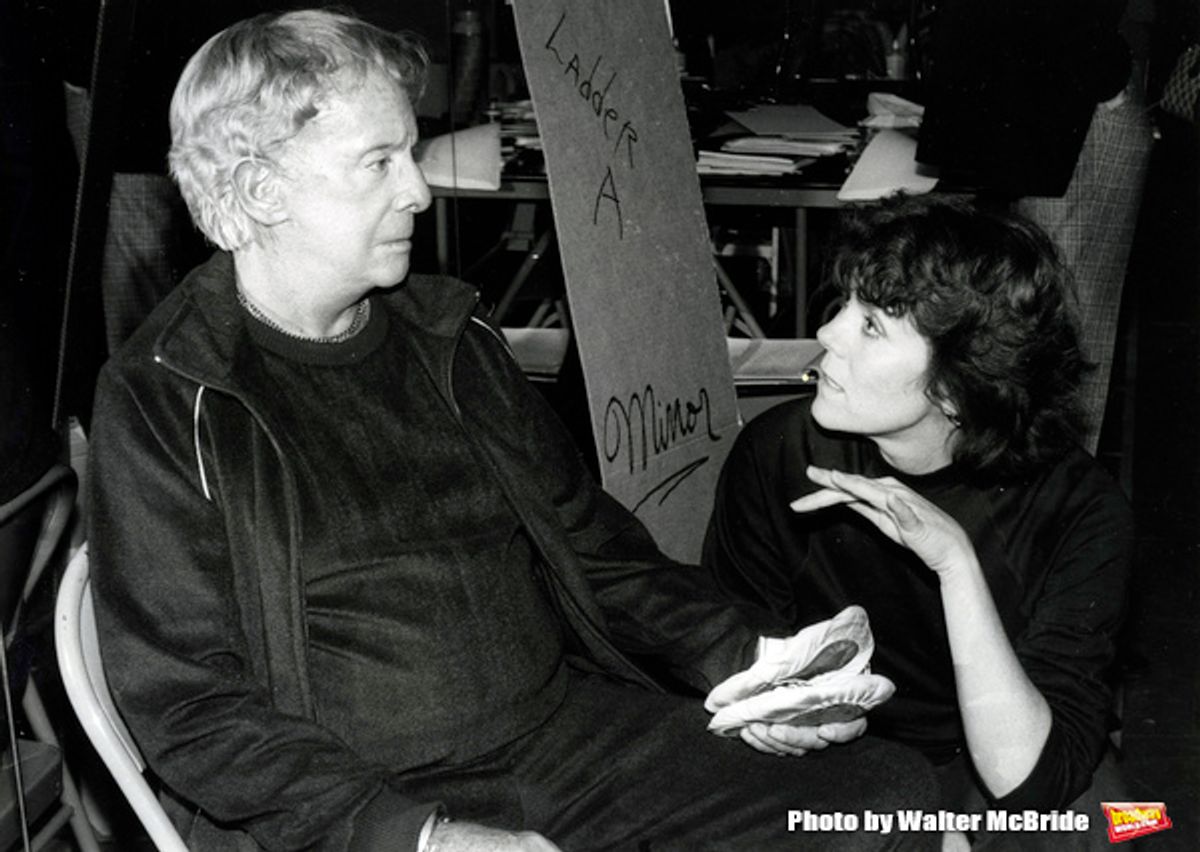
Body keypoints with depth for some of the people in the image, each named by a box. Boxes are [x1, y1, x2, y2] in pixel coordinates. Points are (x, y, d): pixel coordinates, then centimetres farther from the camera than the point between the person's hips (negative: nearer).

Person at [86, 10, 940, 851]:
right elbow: (192, 706, -9)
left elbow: (589, 543, 17)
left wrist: (745, 663, 2)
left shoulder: (451, 339, 11)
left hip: (572, 729, 6)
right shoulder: (162, 403, -6)